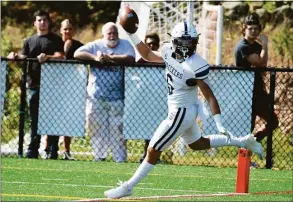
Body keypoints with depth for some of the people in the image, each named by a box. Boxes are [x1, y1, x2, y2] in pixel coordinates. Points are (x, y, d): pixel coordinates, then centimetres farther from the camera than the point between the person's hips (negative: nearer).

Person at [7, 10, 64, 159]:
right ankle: (32, 151, 8)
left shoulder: (55, 40, 6)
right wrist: (15, 57, -12)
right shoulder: (29, 41, 18)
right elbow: (23, 57, 9)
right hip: (34, 84, 4)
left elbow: (60, 56, -6)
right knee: (34, 119, 6)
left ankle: (52, 152, -3)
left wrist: (47, 57, -25)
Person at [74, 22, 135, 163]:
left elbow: (130, 59, -16)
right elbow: (77, 54, -5)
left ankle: (120, 158, 2)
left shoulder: (125, 45, 3)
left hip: (116, 96, -2)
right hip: (96, 95, 2)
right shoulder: (96, 45, 5)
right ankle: (99, 156, 14)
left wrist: (109, 58, -17)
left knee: (117, 128, -2)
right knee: (97, 127, 4)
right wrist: (95, 57, -19)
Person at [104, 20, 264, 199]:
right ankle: (242, 141, 36)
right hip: (178, 110, 9)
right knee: (197, 144, 27)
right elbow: (148, 55, 15)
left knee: (153, 150, -1)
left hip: (182, 112, -9)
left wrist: (219, 124, -26)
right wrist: (132, 34, 5)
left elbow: (210, 96, -23)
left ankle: (128, 187, 11)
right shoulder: (168, 51, -6)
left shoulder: (196, 66, -27)